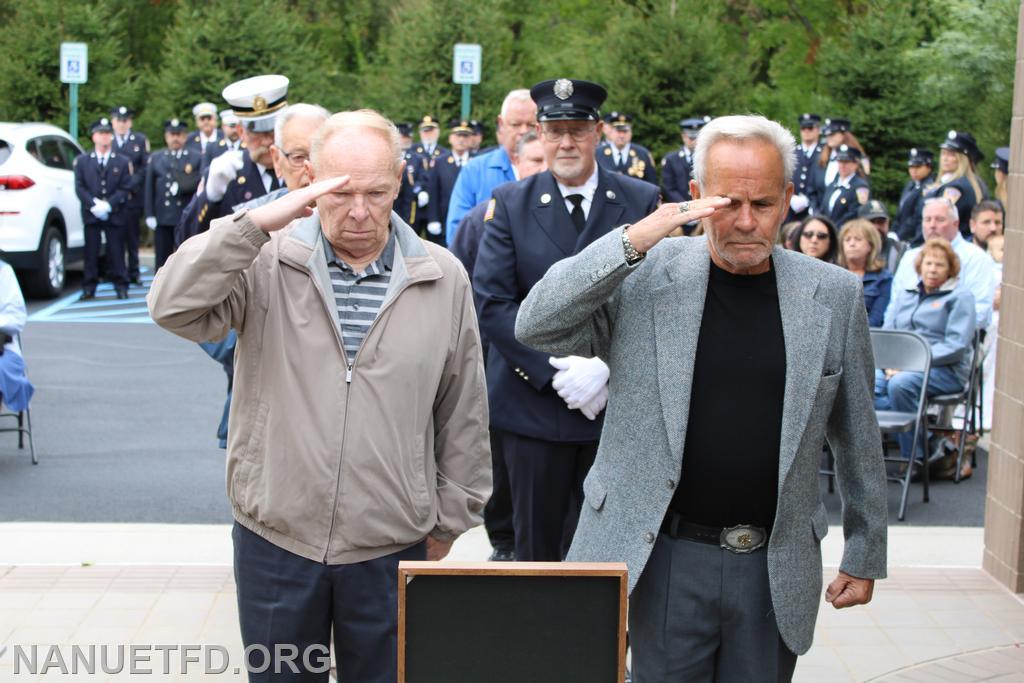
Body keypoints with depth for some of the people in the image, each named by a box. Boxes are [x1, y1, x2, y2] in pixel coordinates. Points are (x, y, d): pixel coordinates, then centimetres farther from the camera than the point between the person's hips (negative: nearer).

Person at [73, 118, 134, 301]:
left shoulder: (123, 162, 8)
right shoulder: (82, 160, 11)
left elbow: (126, 188, 1)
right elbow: (79, 187, 4)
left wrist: (108, 205, -11)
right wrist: (94, 205, -10)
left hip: (115, 215, -1)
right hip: (91, 215, 1)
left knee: (116, 252, -1)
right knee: (91, 252, -1)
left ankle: (121, 287, 6)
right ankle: (89, 288, 4)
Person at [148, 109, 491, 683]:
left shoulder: (443, 278, 0)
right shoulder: (268, 261, -3)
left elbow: (463, 415, 6)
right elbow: (175, 308, -18)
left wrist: (450, 520, 9)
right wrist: (254, 223, -22)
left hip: (391, 548, 1)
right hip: (275, 538, 0)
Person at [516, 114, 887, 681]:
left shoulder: (833, 295, 2)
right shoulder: (643, 278, -3)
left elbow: (857, 438, 9)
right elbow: (536, 326, -14)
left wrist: (865, 554, 12)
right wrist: (632, 240, -21)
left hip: (776, 569, 2)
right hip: (664, 558, -1)